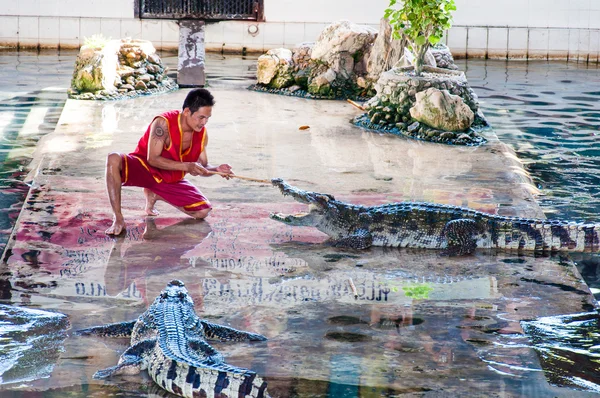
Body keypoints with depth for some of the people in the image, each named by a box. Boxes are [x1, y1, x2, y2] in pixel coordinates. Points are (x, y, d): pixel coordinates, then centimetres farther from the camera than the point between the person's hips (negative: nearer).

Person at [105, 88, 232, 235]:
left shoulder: (202, 134, -5)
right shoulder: (163, 123, -24)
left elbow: (202, 167, 3)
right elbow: (153, 159, -26)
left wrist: (216, 169, -20)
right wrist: (186, 166, -35)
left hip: (172, 179, 6)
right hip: (144, 170, -6)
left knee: (203, 211, -9)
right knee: (114, 159, -37)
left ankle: (154, 195, 13)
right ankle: (118, 220, -30)